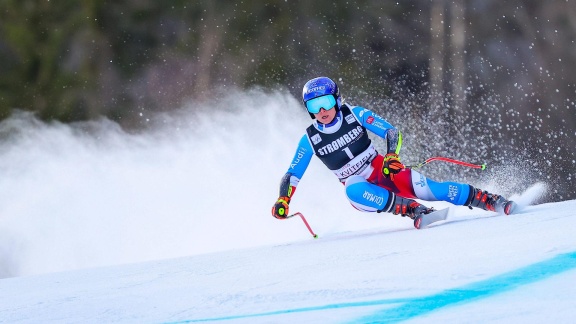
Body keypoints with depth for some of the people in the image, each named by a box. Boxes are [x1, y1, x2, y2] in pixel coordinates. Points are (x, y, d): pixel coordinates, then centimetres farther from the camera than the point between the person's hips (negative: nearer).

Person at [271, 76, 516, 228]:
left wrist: (392, 157, -26)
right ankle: (411, 209, -41)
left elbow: (392, 133, -7)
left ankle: (492, 201, -19)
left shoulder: (356, 115, -8)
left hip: (382, 170, 0)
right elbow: (292, 176, -1)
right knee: (353, 191, -37)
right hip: (359, 184, 0)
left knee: (423, 188, -23)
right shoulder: (310, 140, -6)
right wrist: (283, 201, -19)